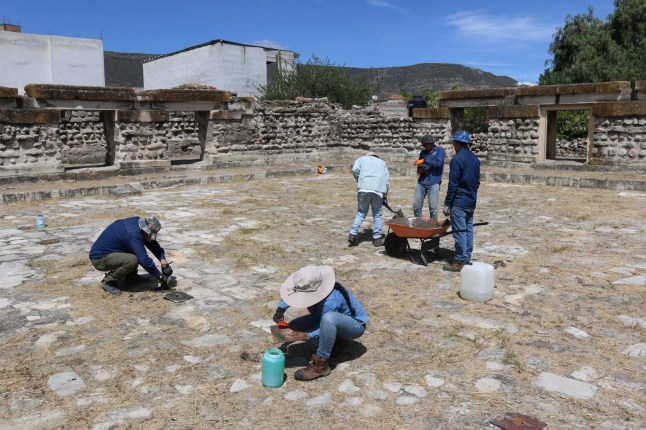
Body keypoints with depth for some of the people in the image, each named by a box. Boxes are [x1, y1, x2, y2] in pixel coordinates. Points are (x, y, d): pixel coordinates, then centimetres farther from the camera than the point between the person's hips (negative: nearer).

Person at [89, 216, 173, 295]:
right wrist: (160, 276, -20)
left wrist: (164, 262, -3)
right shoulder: (133, 234, -29)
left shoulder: (138, 222, -3)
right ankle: (108, 282, -9)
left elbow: (153, 244, 5)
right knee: (132, 260, -30)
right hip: (99, 259, -9)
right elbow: (144, 259, -30)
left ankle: (130, 276, 13)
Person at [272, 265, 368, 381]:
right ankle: (338, 339, 9)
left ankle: (321, 365, -23)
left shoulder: (331, 301, -37)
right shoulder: (309, 288, -17)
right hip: (332, 321, 8)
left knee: (328, 318, -41)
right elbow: (290, 292, 3)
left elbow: (322, 331, -27)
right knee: (294, 326, -6)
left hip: (355, 325, -8)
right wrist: (280, 310, -13)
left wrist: (300, 336, -39)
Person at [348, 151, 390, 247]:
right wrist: (385, 196, 23)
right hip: (378, 190, 1)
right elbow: (386, 181, 19)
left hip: (364, 189, -1)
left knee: (361, 212, 10)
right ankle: (377, 238, 10)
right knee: (377, 215, 9)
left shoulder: (361, 159, 24)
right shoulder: (382, 162, 30)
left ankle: (353, 234, 2)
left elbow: (355, 170, 2)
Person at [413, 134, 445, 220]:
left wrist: (424, 161, -14)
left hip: (433, 183, -5)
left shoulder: (440, 150, 1)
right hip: (421, 182, 5)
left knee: (433, 207, -5)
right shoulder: (423, 152, 15)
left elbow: (438, 163, -15)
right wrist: (420, 170, -1)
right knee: (416, 205, 2)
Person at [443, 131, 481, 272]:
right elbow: (477, 181, 17)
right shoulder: (475, 159, 11)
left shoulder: (457, 159, -15)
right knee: (468, 230, 13)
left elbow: (453, 184, -17)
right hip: (471, 202, 9)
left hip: (459, 202, -8)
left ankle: (459, 262, -1)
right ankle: (467, 257, 21)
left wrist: (447, 204, -12)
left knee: (459, 232, -5)